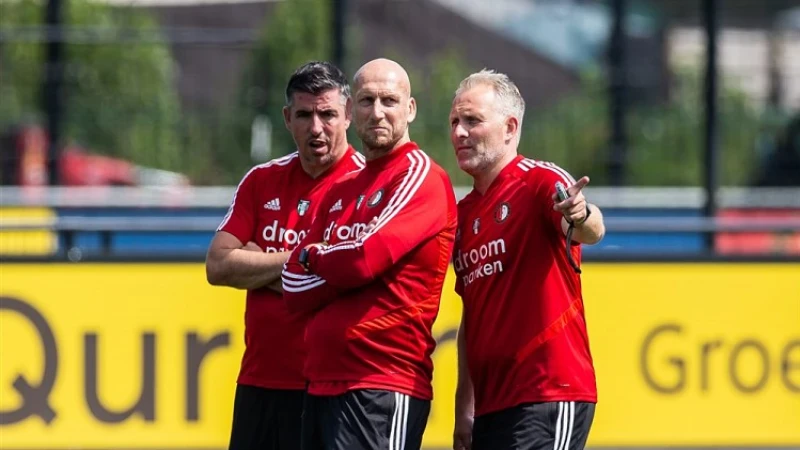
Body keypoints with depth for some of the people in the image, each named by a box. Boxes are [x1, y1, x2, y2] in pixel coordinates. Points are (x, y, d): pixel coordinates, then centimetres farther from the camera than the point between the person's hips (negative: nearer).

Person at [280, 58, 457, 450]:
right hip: (324, 384, 8)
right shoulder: (341, 191, 20)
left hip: (384, 388, -8)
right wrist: (336, 265, -6)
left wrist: (312, 258, 4)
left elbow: (367, 258, -15)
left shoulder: (421, 175, -4)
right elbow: (294, 290, 13)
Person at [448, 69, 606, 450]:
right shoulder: (463, 214, 17)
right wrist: (464, 409, 19)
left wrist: (581, 218, -51)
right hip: (491, 402, 8)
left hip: (549, 395, -8)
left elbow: (592, 232, -27)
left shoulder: (540, 182, -7)